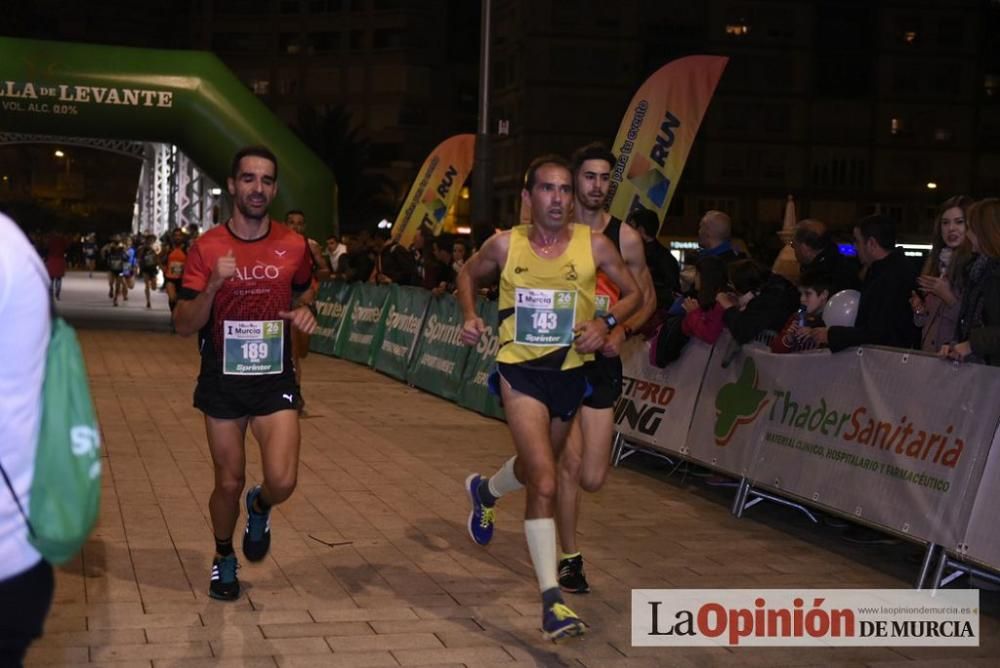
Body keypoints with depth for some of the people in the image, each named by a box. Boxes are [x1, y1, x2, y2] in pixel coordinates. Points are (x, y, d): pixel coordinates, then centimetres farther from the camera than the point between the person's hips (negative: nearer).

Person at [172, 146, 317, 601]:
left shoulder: (294, 247, -1)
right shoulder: (206, 248, -6)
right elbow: (184, 326, -8)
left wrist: (304, 314, -4)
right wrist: (212, 286, -25)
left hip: (275, 379, 0)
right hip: (222, 379, 0)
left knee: (282, 481, -14)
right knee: (229, 482, 9)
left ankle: (259, 508, 23)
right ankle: (224, 557, 36)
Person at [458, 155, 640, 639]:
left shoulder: (594, 245, -7)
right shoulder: (505, 245, -7)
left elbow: (633, 293, 5)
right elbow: (469, 276, 13)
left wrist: (606, 322, -13)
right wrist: (470, 317, -4)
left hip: (570, 372, 3)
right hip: (520, 371, -3)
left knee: (535, 468, 25)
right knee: (545, 483, -18)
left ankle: (484, 491, 61)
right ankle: (551, 600, -13)